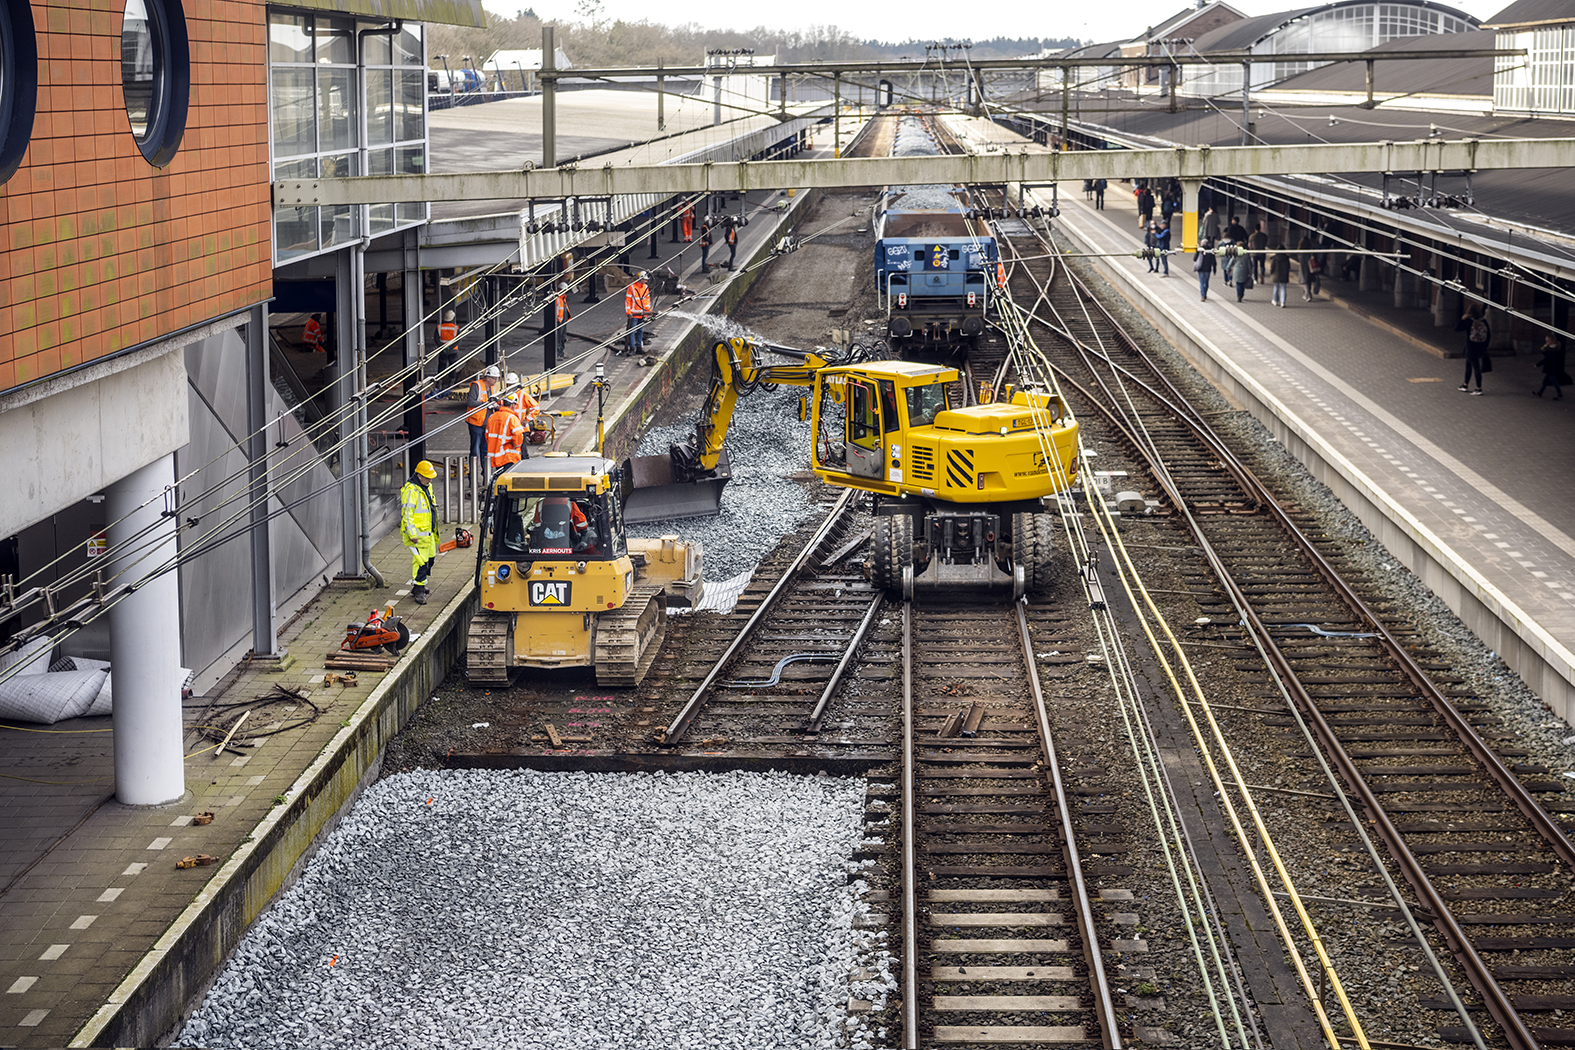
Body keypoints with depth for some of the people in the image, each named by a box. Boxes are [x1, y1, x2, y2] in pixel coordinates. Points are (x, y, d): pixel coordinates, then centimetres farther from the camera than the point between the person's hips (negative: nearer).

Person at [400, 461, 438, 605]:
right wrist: (413, 535, -23)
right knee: (421, 561, -10)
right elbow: (407, 514, -21)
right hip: (417, 535, -10)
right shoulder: (411, 490, -20)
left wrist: (434, 530, 27)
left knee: (430, 559, 15)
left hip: (428, 532, 10)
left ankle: (418, 587, 28)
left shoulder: (427, 487, 11)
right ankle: (419, 591, -2)